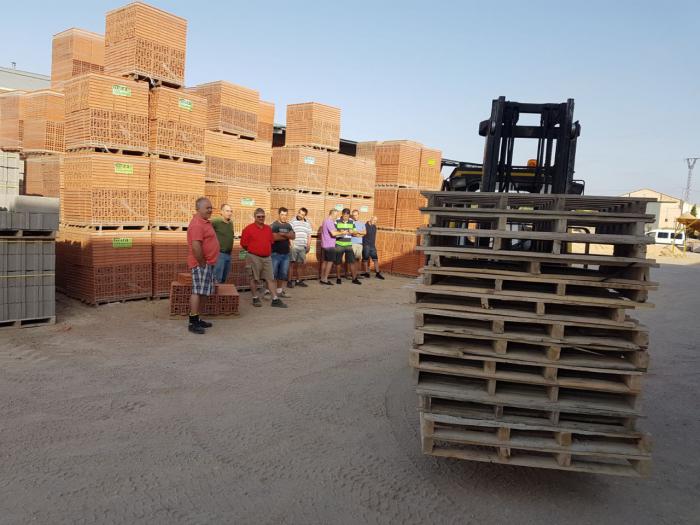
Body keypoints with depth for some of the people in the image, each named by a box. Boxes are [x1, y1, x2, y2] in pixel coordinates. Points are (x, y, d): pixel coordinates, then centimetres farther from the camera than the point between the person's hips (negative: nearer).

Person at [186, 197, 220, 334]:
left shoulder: (204, 222, 16)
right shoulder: (197, 224, -18)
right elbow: (196, 246, -27)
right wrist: (202, 263, -19)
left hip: (207, 263, 10)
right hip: (201, 264, -10)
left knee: (202, 292, 13)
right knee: (198, 291, -8)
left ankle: (196, 319, 21)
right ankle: (192, 323, -4)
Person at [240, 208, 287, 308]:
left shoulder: (268, 229, 10)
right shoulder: (248, 229, -6)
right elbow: (243, 244, -3)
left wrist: (267, 251, 12)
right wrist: (253, 251, 6)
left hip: (267, 258, 5)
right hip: (254, 258, -4)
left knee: (270, 278, 3)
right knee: (254, 279, 5)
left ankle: (275, 299, 4)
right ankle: (255, 298, 17)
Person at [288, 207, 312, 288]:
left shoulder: (308, 223, 13)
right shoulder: (293, 222, -3)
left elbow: (309, 235, 18)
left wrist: (308, 245, 12)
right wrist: (290, 243, -12)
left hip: (303, 247, 4)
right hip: (294, 246, -4)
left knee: (299, 264, 11)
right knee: (292, 263, -2)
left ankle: (298, 280, 20)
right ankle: (290, 280, 4)